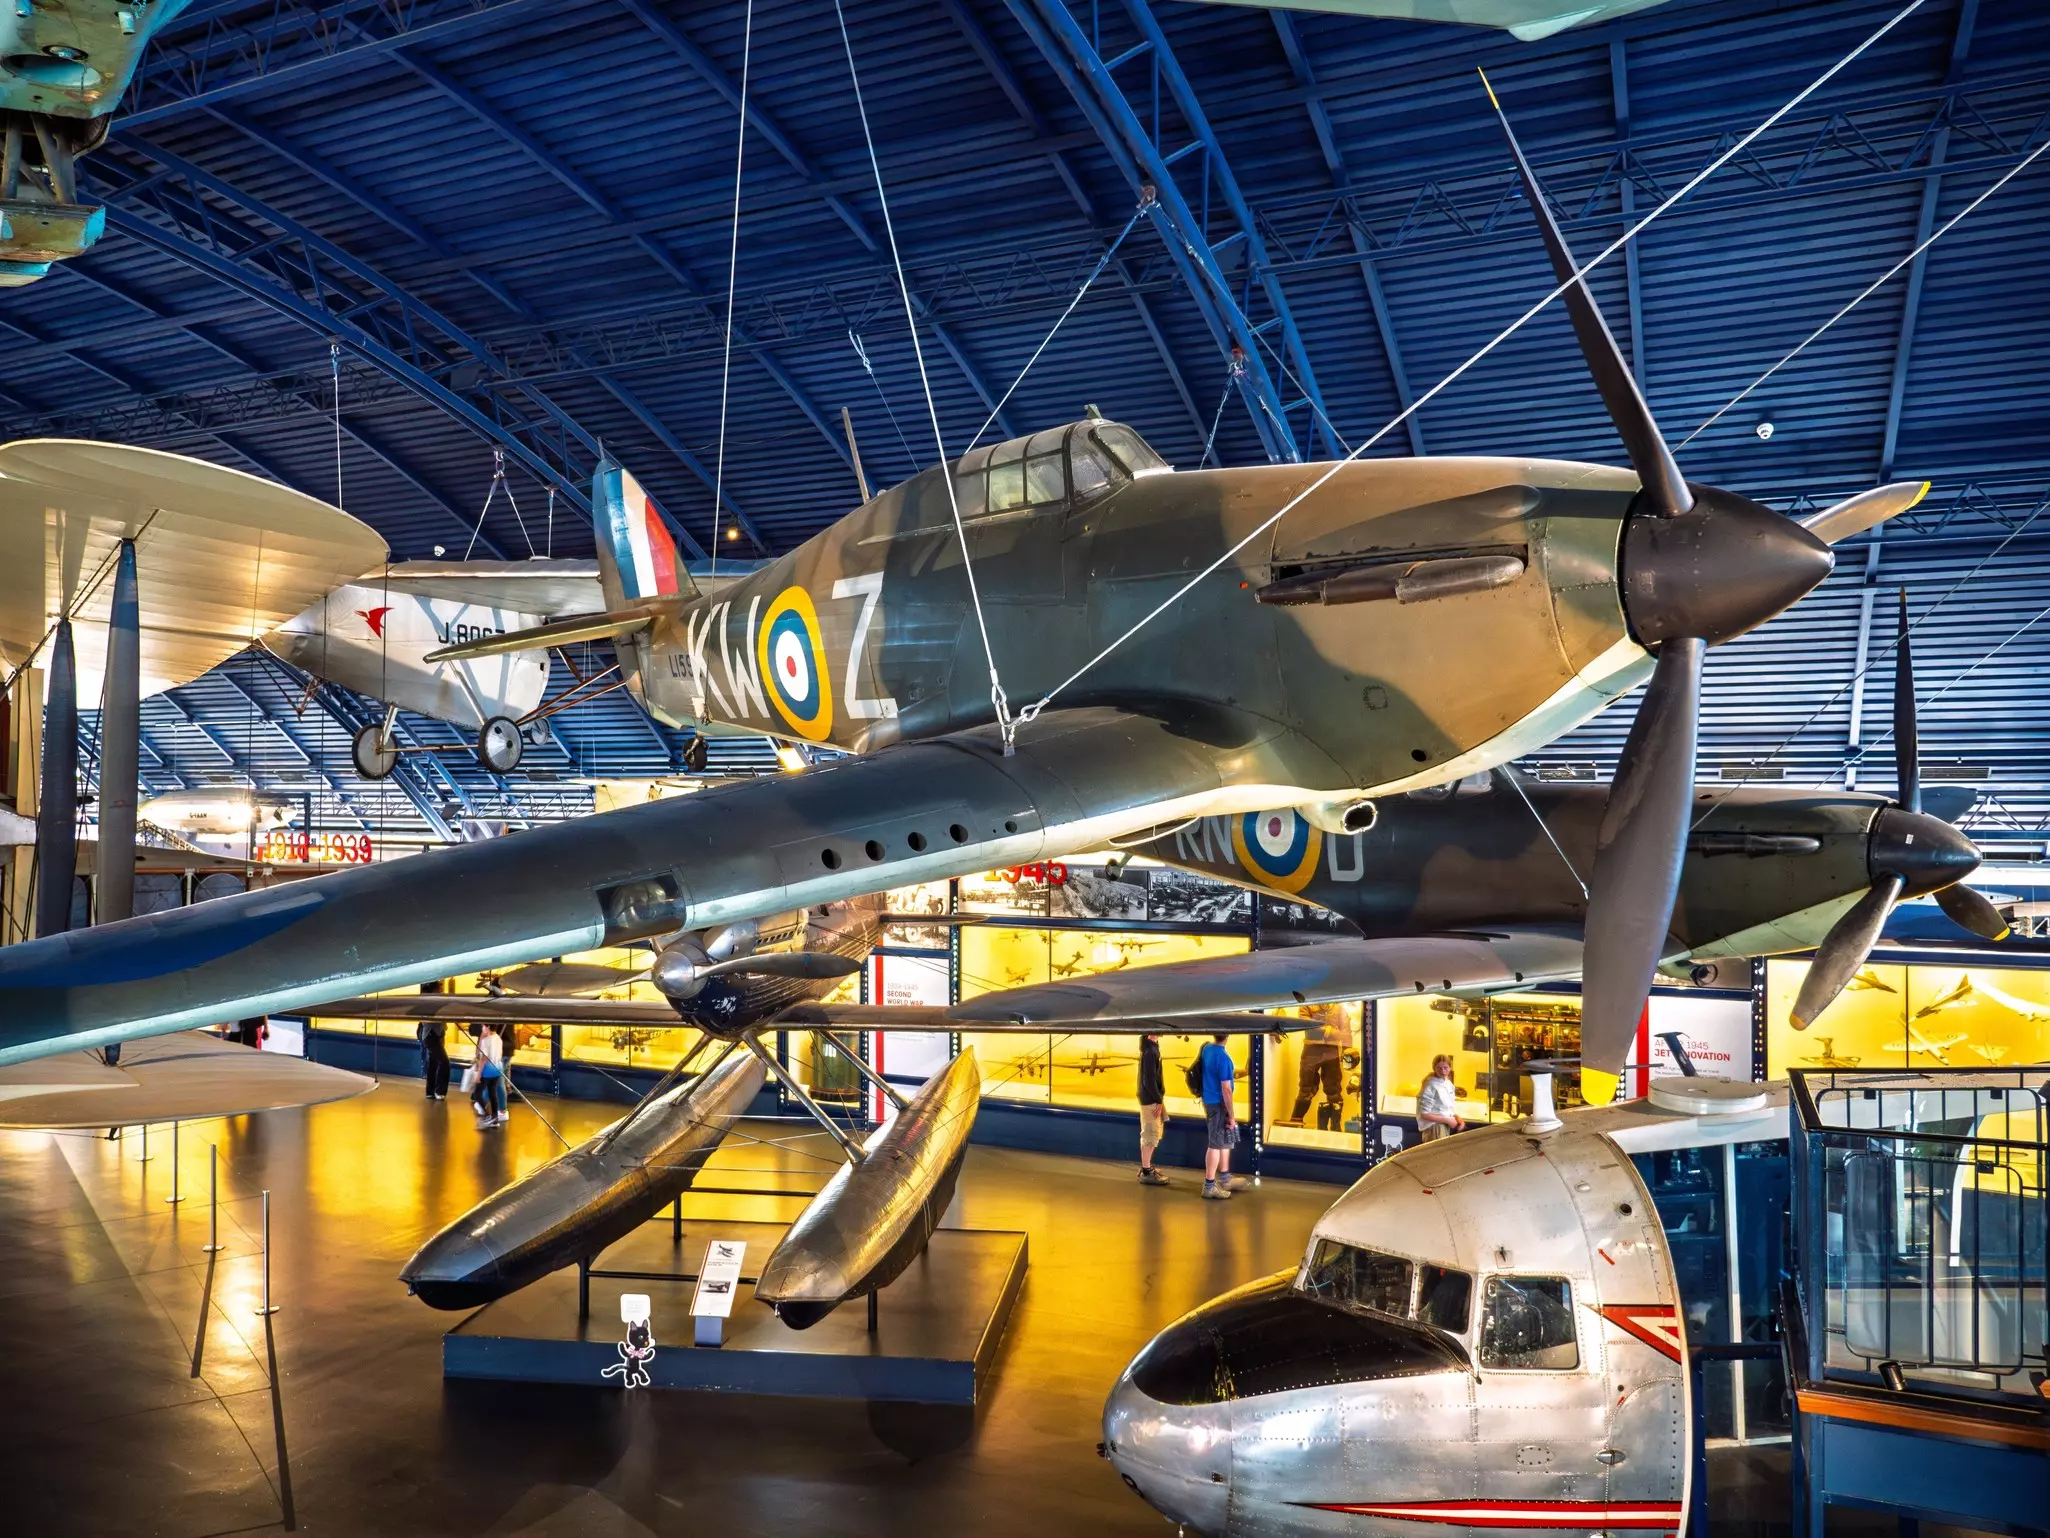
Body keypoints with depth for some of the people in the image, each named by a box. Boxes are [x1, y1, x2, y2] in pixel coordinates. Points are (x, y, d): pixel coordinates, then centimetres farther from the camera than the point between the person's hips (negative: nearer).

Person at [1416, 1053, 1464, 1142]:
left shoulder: (1449, 1084, 9)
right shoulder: (1431, 1086, -14)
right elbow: (1424, 1114, -17)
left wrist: (1458, 1119, -1)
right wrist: (1447, 1120, -15)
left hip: (1450, 1126, 8)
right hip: (1435, 1127, -8)